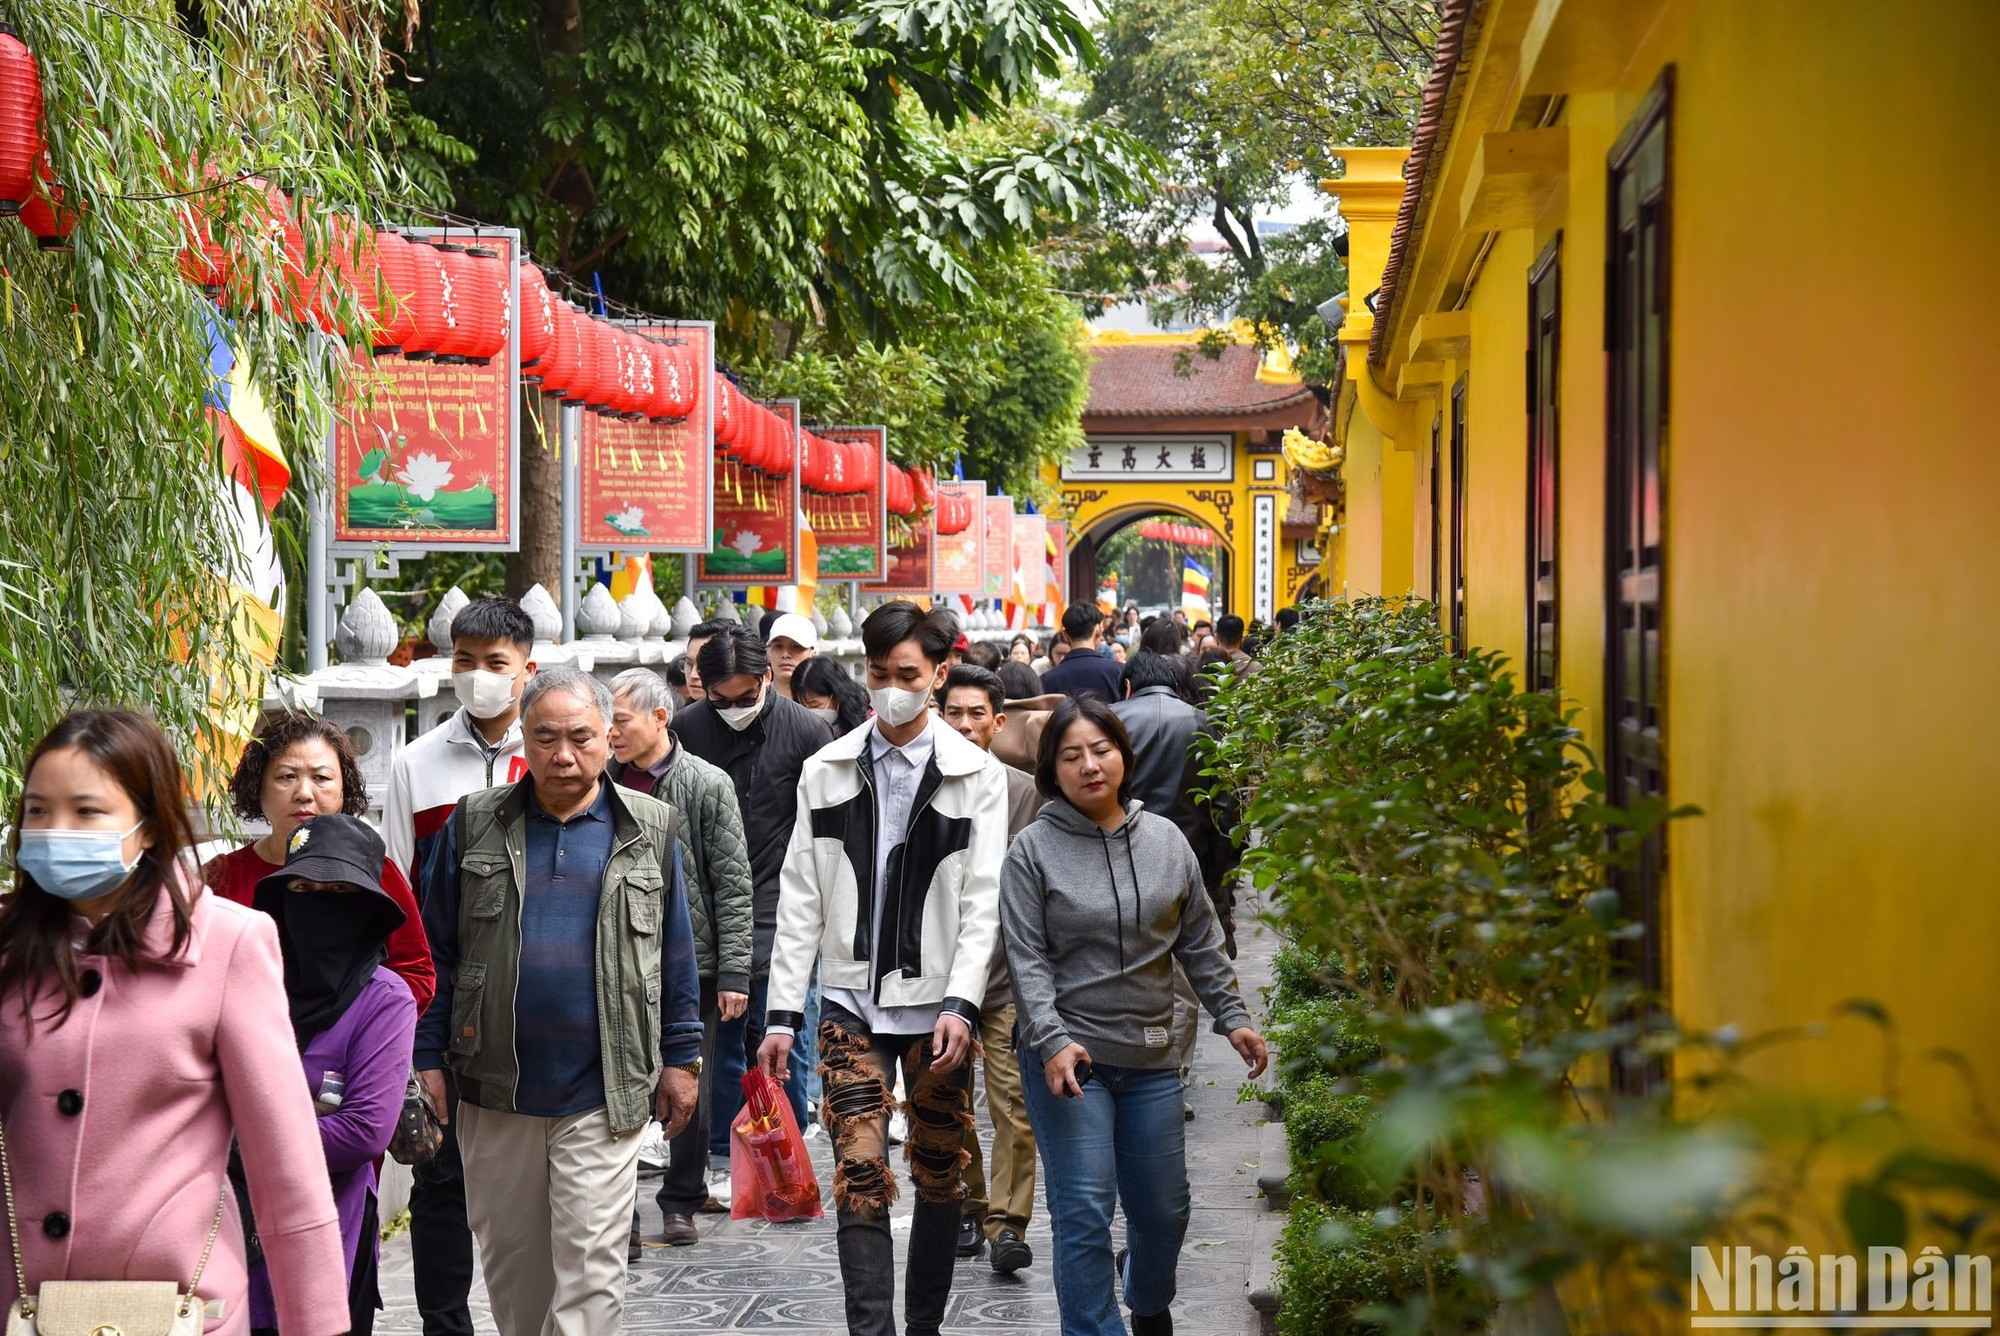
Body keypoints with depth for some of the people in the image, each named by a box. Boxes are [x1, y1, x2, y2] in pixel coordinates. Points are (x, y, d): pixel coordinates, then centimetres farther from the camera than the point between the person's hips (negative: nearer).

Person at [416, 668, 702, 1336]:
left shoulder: (650, 829, 4)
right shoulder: (474, 824, 4)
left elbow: (675, 953, 10)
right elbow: (437, 950, 7)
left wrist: (681, 1057, 8)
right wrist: (429, 1058, 3)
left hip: (604, 1097, -2)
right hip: (494, 1092, 2)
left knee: (590, 1268, -4)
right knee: (509, 1258, 13)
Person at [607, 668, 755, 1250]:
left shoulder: (707, 785, -5)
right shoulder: (602, 783, 6)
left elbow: (733, 884, -6)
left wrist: (734, 971, -11)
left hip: (690, 962, -2)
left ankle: (682, 1203, 26)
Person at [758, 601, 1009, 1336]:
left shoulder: (976, 775, -1)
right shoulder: (827, 772, 4)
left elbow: (982, 903, -5)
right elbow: (800, 898, 5)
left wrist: (961, 1004, -16)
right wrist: (783, 1012, 0)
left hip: (937, 1003, 0)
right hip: (850, 1000, 1)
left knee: (940, 1177, 10)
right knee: (860, 1179, -8)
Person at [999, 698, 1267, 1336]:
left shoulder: (1166, 839, 6)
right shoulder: (1033, 849, -5)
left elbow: (1200, 942, 13)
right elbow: (1028, 959, -8)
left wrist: (1232, 1017, 9)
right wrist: (1052, 1042, -19)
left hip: (1151, 1058, 4)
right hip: (1070, 1061, -4)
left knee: (1165, 1210, 15)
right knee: (1085, 1216, -7)